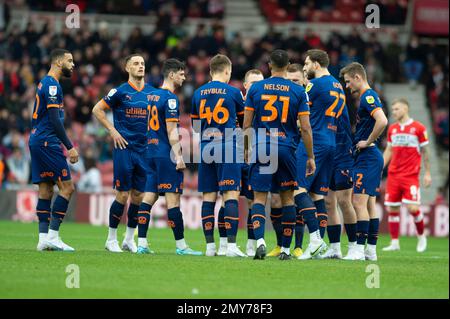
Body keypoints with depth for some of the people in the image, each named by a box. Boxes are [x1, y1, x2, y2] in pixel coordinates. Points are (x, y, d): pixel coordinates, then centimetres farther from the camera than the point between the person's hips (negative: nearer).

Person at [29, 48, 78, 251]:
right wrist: (70, 147, -18)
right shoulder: (52, 85, -12)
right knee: (67, 187, -9)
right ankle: (52, 236, -11)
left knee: (46, 190, 8)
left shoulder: (45, 83, 19)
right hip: (47, 142, -10)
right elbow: (54, 120, -19)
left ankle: (44, 238, 5)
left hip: (37, 141, 10)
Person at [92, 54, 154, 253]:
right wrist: (113, 131, -6)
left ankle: (129, 240, 16)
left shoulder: (152, 92, 8)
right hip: (124, 148, -5)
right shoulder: (120, 91, -4)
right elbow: (97, 110, 0)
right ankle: (111, 240, 5)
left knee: (139, 195, 5)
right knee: (123, 195, -5)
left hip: (144, 149, 5)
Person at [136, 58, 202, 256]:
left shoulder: (153, 96, 15)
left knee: (149, 196, 5)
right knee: (173, 198, -5)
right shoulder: (170, 98, -12)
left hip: (151, 151, 8)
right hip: (166, 154, -8)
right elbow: (171, 130, -16)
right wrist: (178, 156, -16)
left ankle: (141, 243, 1)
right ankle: (180, 245, -3)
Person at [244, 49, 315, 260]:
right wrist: (310, 157, 6)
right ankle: (285, 249, 12)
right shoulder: (298, 91, 1)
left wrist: (246, 150, 15)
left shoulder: (256, 88, 2)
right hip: (286, 148, 0)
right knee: (287, 198, 10)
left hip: (261, 148, 0)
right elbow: (305, 128, -1)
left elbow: (246, 125, 4)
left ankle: (259, 240, -21)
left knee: (260, 197, 1)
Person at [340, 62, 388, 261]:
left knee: (359, 202, -11)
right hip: (371, 157, 10)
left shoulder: (368, 97, -14)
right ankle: (371, 250, 11)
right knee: (369, 204, 10)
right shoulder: (367, 97, 17)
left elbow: (382, 121, -29)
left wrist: (367, 142, -19)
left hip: (367, 157, -10)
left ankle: (359, 249, -12)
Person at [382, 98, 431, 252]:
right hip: (393, 175, 4)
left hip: (411, 176, -4)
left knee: (413, 208, -12)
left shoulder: (418, 128, -2)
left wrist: (427, 173, -1)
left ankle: (421, 237, 12)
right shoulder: (392, 129, 11)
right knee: (392, 209, -1)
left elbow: (425, 152, 1)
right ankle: (394, 243, 5)